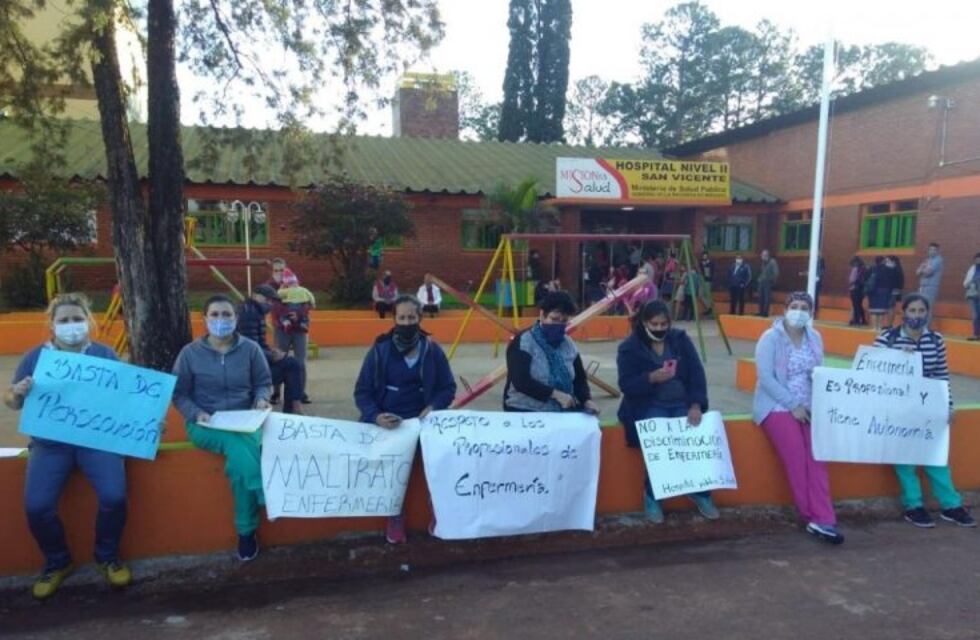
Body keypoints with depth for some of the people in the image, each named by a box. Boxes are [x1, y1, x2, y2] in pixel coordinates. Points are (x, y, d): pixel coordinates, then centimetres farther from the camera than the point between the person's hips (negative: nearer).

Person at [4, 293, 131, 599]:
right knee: (36, 505, -20)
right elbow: (12, 403, 12)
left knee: (114, 496, -23)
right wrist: (16, 394, -12)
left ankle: (107, 557, 6)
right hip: (50, 442, 1)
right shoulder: (34, 357, 9)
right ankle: (57, 562, 10)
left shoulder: (105, 354, 7)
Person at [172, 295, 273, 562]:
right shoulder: (190, 352, 1)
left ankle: (246, 531, -17)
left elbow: (264, 382, 13)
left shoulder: (250, 349, 3)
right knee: (241, 451, -34)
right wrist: (196, 414, -14)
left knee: (240, 457, -33)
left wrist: (261, 399, -10)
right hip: (205, 425, -1)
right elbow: (179, 394, 5)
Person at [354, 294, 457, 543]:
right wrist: (375, 416, -19)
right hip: (385, 421, -1)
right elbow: (362, 391, 0)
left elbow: (448, 388, 8)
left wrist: (433, 407, -12)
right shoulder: (380, 350, -2)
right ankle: (395, 515, -9)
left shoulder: (432, 350, 3)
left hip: (421, 420, 1)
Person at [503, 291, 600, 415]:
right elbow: (520, 381, -18)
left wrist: (587, 400, -7)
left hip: (564, 410, 5)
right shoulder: (523, 342, -8)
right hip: (526, 411, -5)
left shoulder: (569, 344, 9)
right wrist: (555, 394, -24)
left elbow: (579, 378, 13)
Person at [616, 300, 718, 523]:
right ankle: (651, 496, -9)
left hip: (682, 404, 3)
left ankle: (701, 492, -2)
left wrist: (696, 405, -14)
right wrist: (651, 378, -27)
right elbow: (626, 385, -10)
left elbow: (697, 374, 0)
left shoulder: (681, 340, 8)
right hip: (649, 406, -3)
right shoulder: (629, 347, 0)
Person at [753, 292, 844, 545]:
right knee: (796, 457, -19)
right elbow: (765, 378, -14)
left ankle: (821, 518, -17)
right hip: (777, 406, -4)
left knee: (816, 456, -15)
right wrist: (793, 406, -15)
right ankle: (815, 517, -8)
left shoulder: (815, 338, 10)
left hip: (808, 408, 5)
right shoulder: (770, 338, -6)